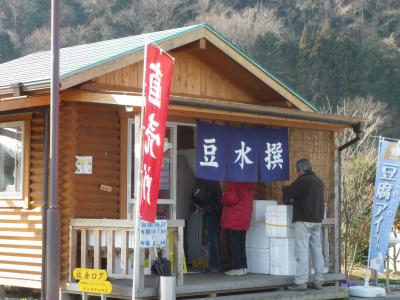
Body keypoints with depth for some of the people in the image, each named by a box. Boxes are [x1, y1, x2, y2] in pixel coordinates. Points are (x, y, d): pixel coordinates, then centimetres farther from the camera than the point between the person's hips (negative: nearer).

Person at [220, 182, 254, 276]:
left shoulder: (234, 183, -18)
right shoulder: (248, 183, 9)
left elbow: (231, 199, -19)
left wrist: (223, 200, 2)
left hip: (234, 218, -9)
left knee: (234, 243, -3)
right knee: (241, 242, 13)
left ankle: (238, 267, -3)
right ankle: (243, 267, 15)